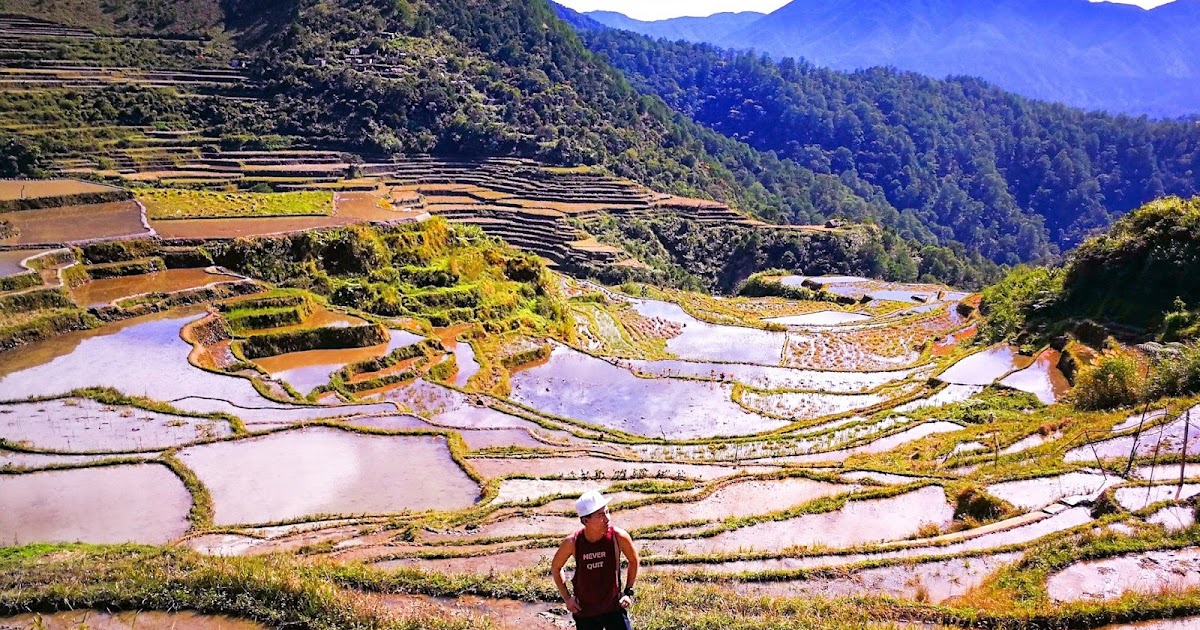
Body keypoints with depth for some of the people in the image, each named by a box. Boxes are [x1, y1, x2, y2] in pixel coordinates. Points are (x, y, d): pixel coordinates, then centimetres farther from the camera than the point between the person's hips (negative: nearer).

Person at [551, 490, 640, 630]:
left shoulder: (618, 536, -17)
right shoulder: (572, 542, -17)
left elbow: (633, 561, 3)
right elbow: (556, 567, 3)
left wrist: (628, 591, 2)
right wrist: (566, 597, 0)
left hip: (614, 607, 0)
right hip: (584, 611, 0)